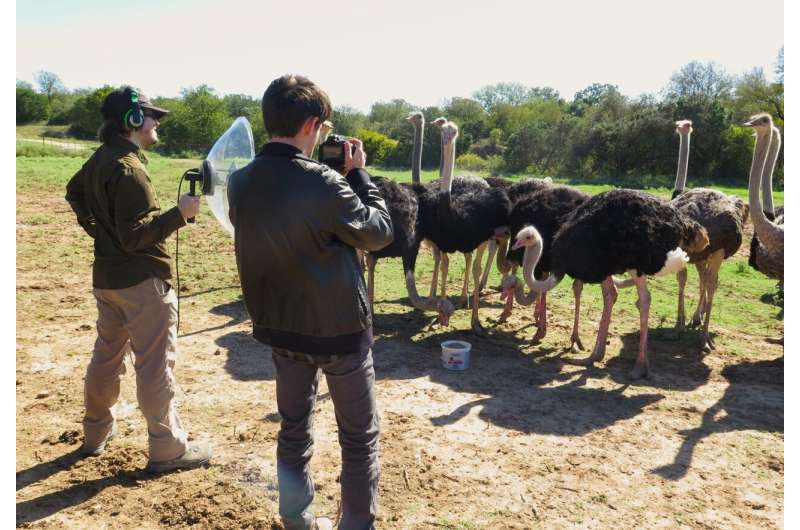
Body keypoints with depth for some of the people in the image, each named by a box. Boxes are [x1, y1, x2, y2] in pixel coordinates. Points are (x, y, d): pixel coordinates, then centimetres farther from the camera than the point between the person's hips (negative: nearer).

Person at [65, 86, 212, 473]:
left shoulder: (99, 159, 8)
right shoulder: (129, 169, -21)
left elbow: (74, 192, 27)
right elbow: (135, 236, -23)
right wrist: (180, 213, -23)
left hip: (106, 275, 10)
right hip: (142, 280, -9)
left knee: (106, 355, 20)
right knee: (155, 365, -1)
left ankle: (96, 433, 35)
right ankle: (168, 450, 8)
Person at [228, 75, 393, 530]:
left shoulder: (240, 183, -4)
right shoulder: (323, 183, -23)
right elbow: (380, 232, -10)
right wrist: (358, 173, -1)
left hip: (281, 326, 6)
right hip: (340, 327, -6)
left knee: (294, 430, 20)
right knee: (360, 436, 12)